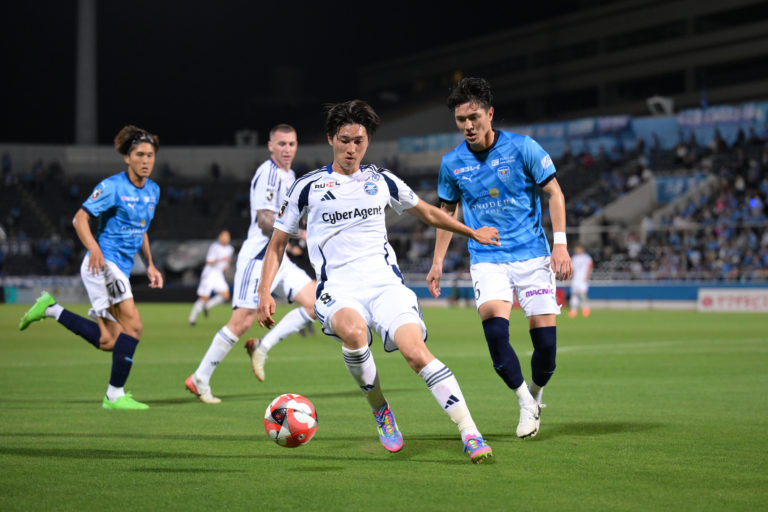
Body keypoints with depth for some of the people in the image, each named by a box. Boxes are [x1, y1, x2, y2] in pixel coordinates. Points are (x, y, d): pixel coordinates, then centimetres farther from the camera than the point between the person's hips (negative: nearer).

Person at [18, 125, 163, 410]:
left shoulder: (153, 191, 13)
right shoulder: (112, 187, -10)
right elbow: (80, 219, -11)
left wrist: (150, 266, 17)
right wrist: (94, 248, -25)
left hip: (121, 269, 8)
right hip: (103, 264, -8)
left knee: (107, 342, 7)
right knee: (133, 325, -19)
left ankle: (51, 309, 20)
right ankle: (115, 395, -12)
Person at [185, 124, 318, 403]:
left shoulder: (289, 175, 16)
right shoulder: (268, 173, -14)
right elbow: (264, 220, -22)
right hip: (258, 257, -9)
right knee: (242, 321, -11)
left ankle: (262, 347, 2)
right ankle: (199, 380, -1)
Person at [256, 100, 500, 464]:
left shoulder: (382, 181, 14)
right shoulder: (308, 187, 8)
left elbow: (426, 212, 32)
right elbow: (278, 244, 13)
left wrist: (472, 232, 38)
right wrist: (265, 293, 1)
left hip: (385, 283, 2)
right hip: (338, 290, -2)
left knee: (415, 351, -24)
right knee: (353, 330, -37)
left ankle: (470, 433, -22)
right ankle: (379, 410, -12)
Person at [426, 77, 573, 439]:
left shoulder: (522, 148, -6)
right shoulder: (452, 163, 2)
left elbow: (554, 193, 1)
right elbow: (446, 211, 17)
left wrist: (560, 244, -8)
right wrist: (437, 262, 14)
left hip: (532, 256, -1)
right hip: (487, 261, 1)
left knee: (545, 340, -7)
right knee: (495, 329, -23)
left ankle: (536, 395, 25)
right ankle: (524, 403, -3)